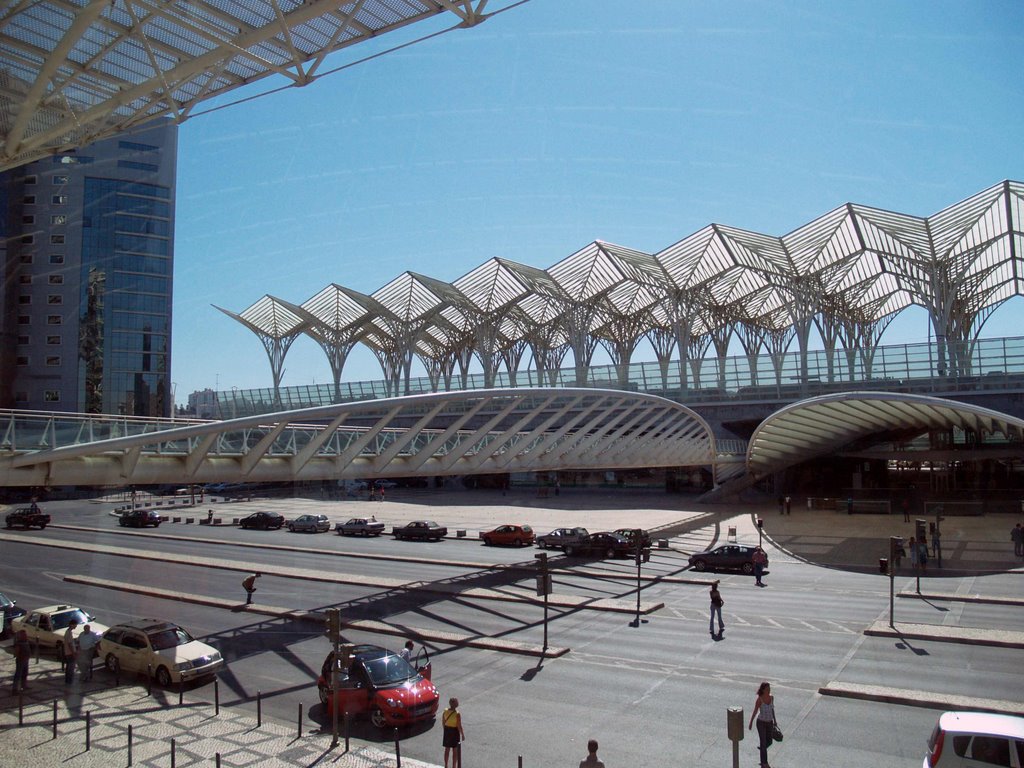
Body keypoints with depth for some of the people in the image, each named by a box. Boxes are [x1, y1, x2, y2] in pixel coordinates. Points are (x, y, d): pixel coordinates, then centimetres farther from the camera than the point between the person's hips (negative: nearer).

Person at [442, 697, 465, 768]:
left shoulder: (445, 711, -8)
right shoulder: (457, 714, -24)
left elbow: (443, 723, 3)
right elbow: (459, 726, -18)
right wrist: (462, 735, -5)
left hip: (447, 731, 5)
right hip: (455, 732, -5)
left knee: (447, 749, 19)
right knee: (455, 751, 11)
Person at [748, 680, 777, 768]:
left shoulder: (771, 697, -9)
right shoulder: (759, 699, -24)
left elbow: (772, 708, 6)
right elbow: (755, 711, -13)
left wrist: (774, 720, 12)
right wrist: (750, 723, -4)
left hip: (769, 722, 5)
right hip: (761, 722, -5)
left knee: (769, 741, 16)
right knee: (763, 743, 0)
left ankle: (761, 747, 50)